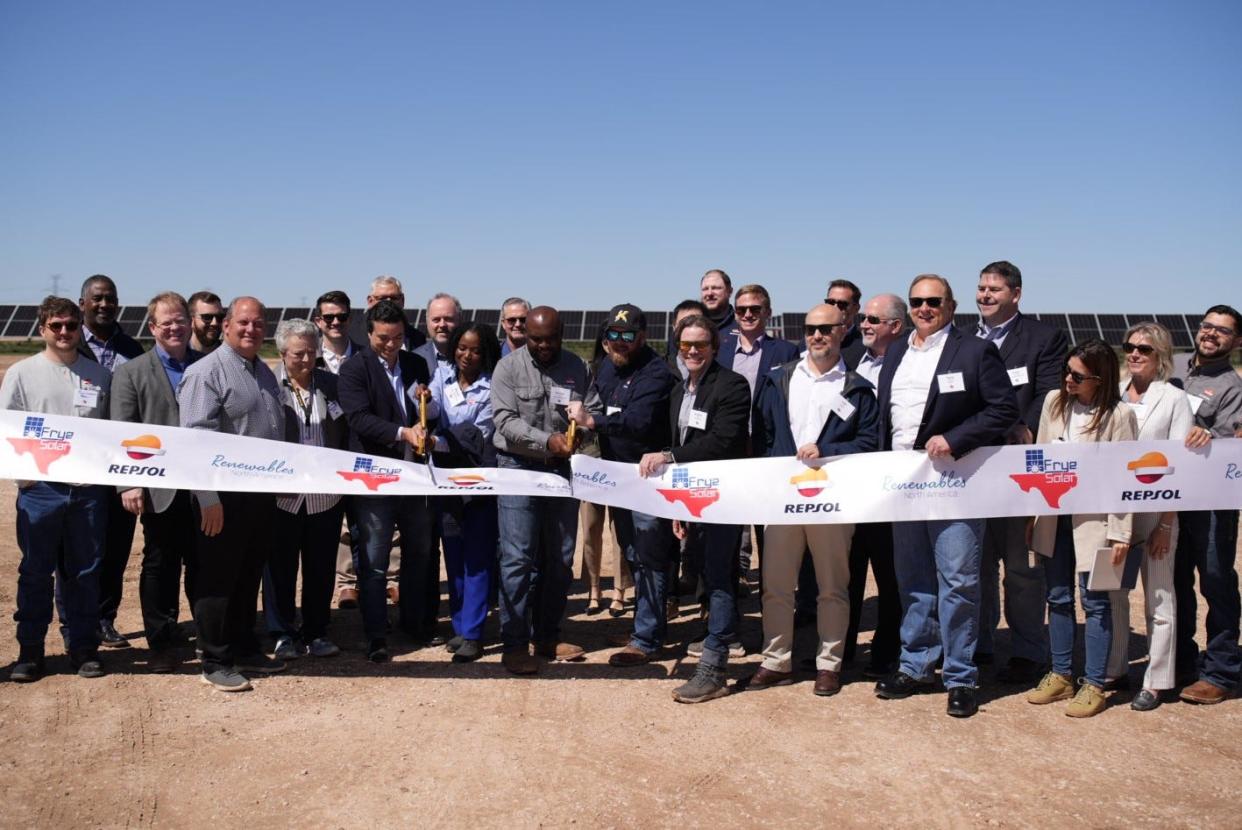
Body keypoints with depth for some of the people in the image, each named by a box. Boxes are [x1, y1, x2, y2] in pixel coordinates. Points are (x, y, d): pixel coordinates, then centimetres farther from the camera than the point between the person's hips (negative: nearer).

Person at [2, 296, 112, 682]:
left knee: (85, 572, 8)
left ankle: (84, 646, 18)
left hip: (89, 488, 1)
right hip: (40, 488, -1)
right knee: (36, 571, 5)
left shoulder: (99, 375, 9)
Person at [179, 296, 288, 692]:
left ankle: (245, 650, 29)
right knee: (218, 579, 2)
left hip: (263, 493, 8)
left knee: (249, 576, 17)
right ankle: (216, 662, 13)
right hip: (225, 495, -8)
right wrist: (209, 499, -21)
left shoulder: (265, 373, 14)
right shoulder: (206, 372, -11)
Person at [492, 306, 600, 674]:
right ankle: (514, 644, 2)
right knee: (518, 558, -6)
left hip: (562, 468, 4)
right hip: (519, 467, -4)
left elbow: (593, 410, 6)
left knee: (560, 558, 10)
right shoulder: (509, 367, -4)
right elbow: (506, 422, -12)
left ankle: (548, 636, 23)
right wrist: (547, 442, -23)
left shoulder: (575, 366, 6)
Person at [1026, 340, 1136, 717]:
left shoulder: (1118, 416, -11)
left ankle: (1093, 685, 14)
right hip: (1054, 514, 5)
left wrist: (1120, 533, -11)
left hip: (1094, 519, -5)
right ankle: (1061, 675, 25)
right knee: (1058, 597, 13)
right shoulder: (1054, 401, 3)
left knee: (1094, 601, 3)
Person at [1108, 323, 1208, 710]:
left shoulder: (1174, 399, -4)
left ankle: (1156, 681, 15)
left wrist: (1166, 523, -10)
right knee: (1112, 594, 11)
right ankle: (1113, 669, 25)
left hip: (1154, 511, -4)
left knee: (1159, 598, 5)